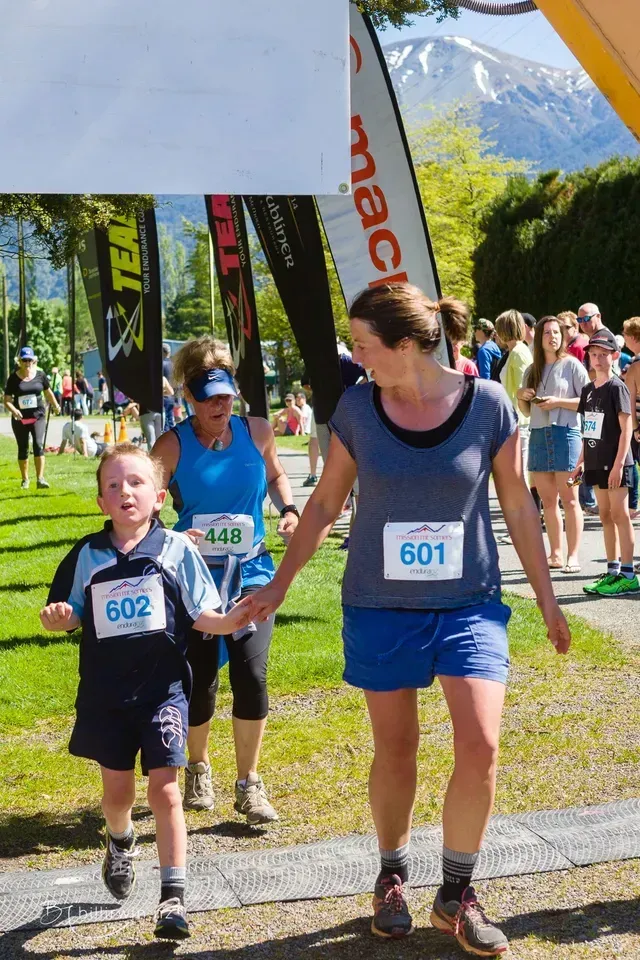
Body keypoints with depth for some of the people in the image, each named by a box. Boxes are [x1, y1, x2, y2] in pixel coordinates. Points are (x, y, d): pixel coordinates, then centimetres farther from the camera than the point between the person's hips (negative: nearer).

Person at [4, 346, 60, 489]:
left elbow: (48, 391, 18)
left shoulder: (40, 375, 1)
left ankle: (40, 478, -18)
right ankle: (25, 479, 24)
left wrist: (55, 406, 30)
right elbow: (7, 400, -4)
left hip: (38, 416, 0)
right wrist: (13, 410, -24)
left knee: (38, 444, -17)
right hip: (20, 419, 0)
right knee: (23, 449, 9)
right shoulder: (13, 378, -4)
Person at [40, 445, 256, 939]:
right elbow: (71, 615, 9)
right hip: (106, 691, 3)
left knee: (164, 789, -6)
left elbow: (200, 616, -1)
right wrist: (57, 617, -13)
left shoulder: (177, 550, -4)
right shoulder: (87, 556, 2)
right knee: (117, 788, 15)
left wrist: (229, 621, -21)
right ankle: (121, 844, 49)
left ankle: (174, 896, 1)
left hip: (163, 688, -3)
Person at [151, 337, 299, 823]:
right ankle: (199, 768, 34)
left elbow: (275, 474, 19)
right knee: (200, 680, 5)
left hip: (251, 572, 1)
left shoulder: (257, 432, -1)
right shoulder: (172, 446, -9)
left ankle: (249, 785, 7)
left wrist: (288, 510, 2)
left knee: (251, 674, -10)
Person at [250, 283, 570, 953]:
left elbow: (519, 506, 1)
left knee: (480, 747, -11)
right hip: (380, 606, 1)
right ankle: (392, 877, 33)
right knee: (395, 752, 9)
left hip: (469, 603, -1)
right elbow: (325, 504, 6)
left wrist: (546, 600, 4)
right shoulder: (356, 409, -5)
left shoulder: (488, 405, -9)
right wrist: (279, 584, 7)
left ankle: (456, 893, 10)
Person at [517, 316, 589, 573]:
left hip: (566, 433, -5)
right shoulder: (532, 371, 16)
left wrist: (558, 402, -14)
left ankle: (573, 556, -4)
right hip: (538, 435, 5)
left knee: (569, 499, -6)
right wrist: (521, 397, 1)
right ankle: (555, 554, 11)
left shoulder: (572, 365, 1)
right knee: (547, 500, 5)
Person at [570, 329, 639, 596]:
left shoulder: (617, 387, -10)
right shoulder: (588, 389, 12)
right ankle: (613, 571, 17)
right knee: (605, 516, 10)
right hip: (596, 462, 7)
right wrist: (581, 462, 15)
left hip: (615, 463, -7)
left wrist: (618, 464, -19)